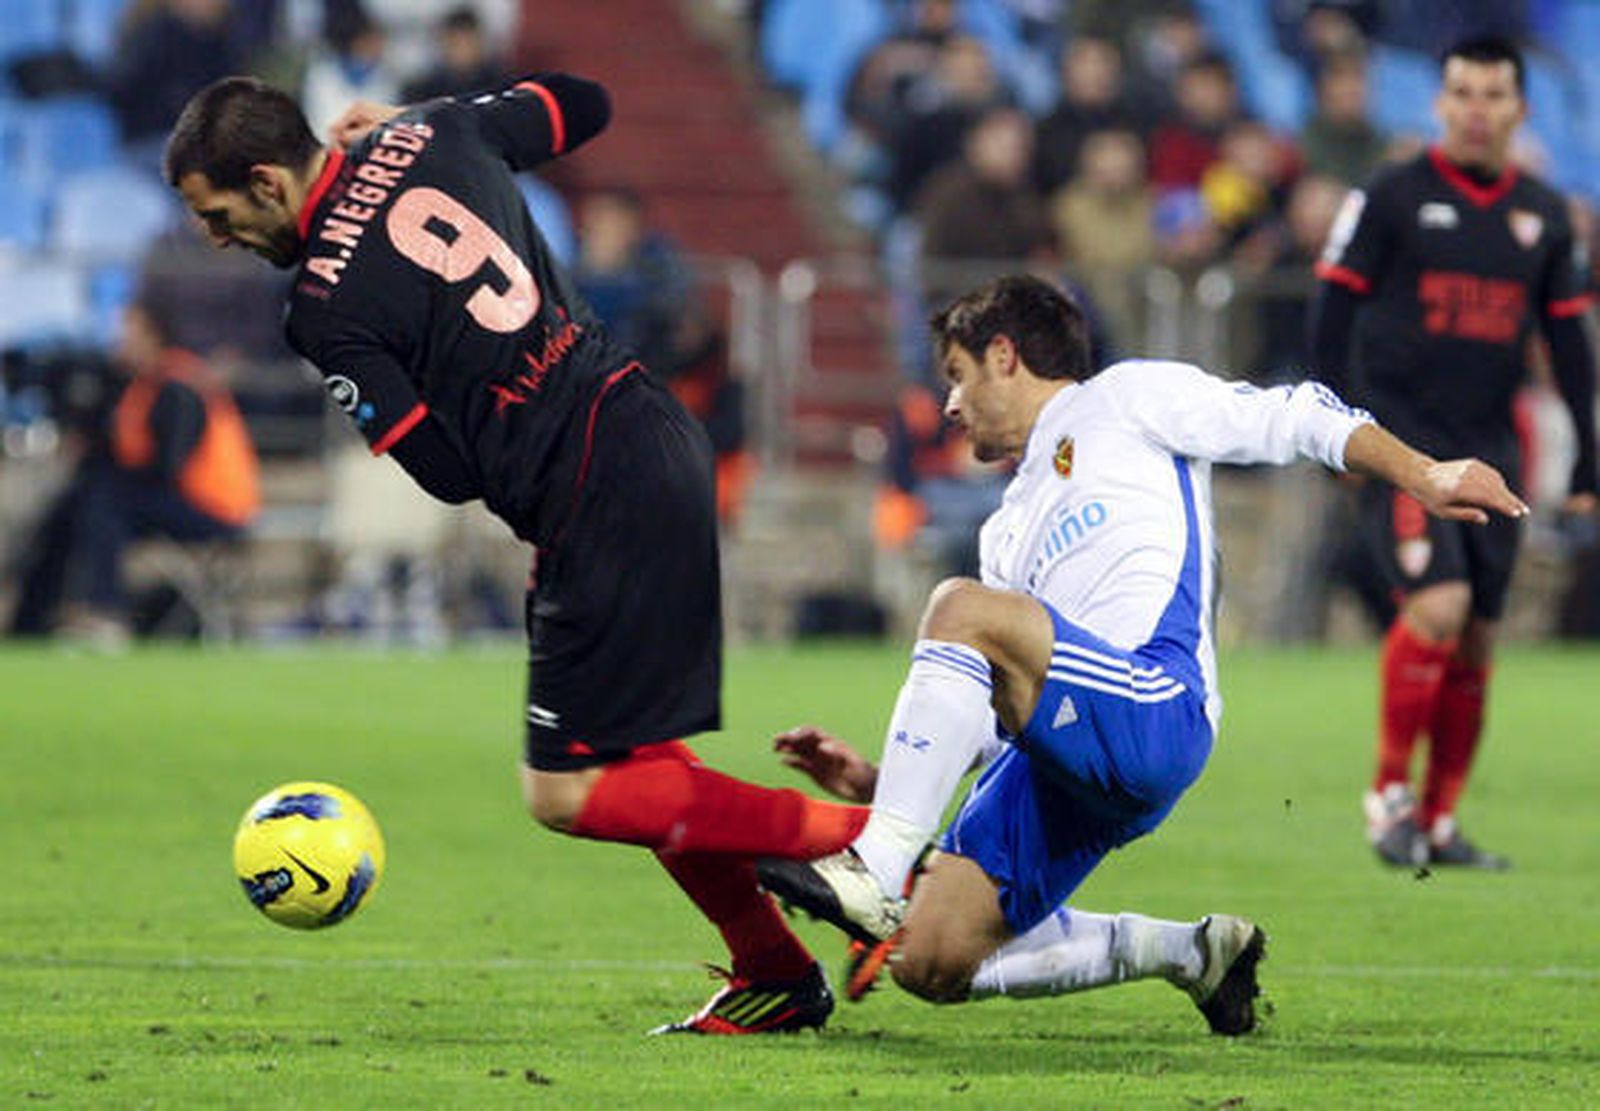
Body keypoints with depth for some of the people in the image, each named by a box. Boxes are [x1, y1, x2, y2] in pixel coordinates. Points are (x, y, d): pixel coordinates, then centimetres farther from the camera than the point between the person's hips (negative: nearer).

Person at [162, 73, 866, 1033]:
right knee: (631, 753, 19)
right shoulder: (432, 133, 5)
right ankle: (777, 976, 20)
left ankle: (859, 837, -6)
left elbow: (448, 475, -11)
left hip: (602, 501, -9)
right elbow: (585, 105, 22)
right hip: (652, 430, 9)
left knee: (570, 794, -2)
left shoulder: (327, 308, -14)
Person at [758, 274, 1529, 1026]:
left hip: (1153, 713, -8)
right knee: (930, 964, -7)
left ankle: (875, 873, -35)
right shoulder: (1008, 532, 34)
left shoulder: (1122, 400, 16)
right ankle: (1186, 951, 9)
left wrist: (1423, 477, -6)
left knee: (962, 609, -31)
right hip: (1054, 769, 8)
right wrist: (874, 783, 16)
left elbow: (1294, 421, 8)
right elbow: (986, 727, 29)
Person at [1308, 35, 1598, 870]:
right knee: (1439, 606, -21)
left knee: (1476, 642, 3)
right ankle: (1389, 791, -7)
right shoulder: (1392, 198, -2)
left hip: (1489, 449, 5)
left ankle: (1437, 825, 12)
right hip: (1401, 441, -5)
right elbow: (1333, 310, -2)